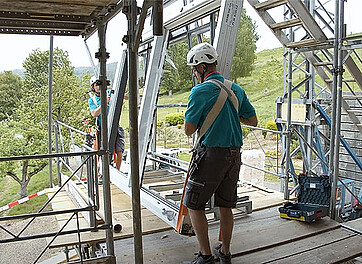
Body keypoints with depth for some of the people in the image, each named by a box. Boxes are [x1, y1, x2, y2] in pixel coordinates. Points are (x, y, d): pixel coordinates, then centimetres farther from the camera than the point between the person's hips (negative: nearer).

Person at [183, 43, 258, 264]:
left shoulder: (200, 91, -10)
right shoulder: (236, 89, 10)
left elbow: (189, 130, -8)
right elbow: (253, 121, 16)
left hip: (212, 154, -7)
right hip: (234, 155, 7)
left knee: (194, 205, 7)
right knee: (226, 206, 17)